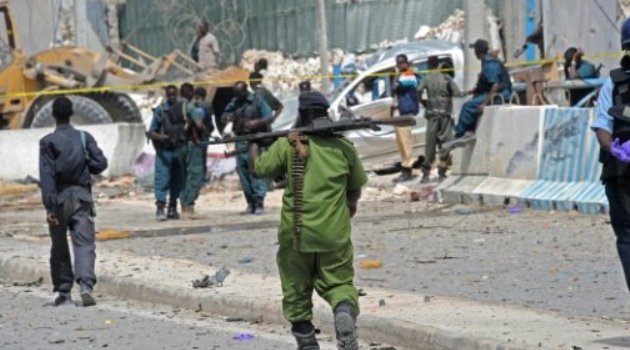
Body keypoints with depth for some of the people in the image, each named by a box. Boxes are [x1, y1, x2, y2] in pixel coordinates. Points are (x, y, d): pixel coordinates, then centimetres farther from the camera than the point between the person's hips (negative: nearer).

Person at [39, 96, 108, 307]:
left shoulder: (48, 142, -5)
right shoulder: (84, 138, 1)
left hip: (59, 197, -1)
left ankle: (63, 292, 15)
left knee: (59, 248, 11)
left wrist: (49, 206, -13)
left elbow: (46, 176, -11)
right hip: (81, 195, 1)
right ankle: (86, 285, -26)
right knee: (84, 244, -5)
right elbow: (101, 163, -4)